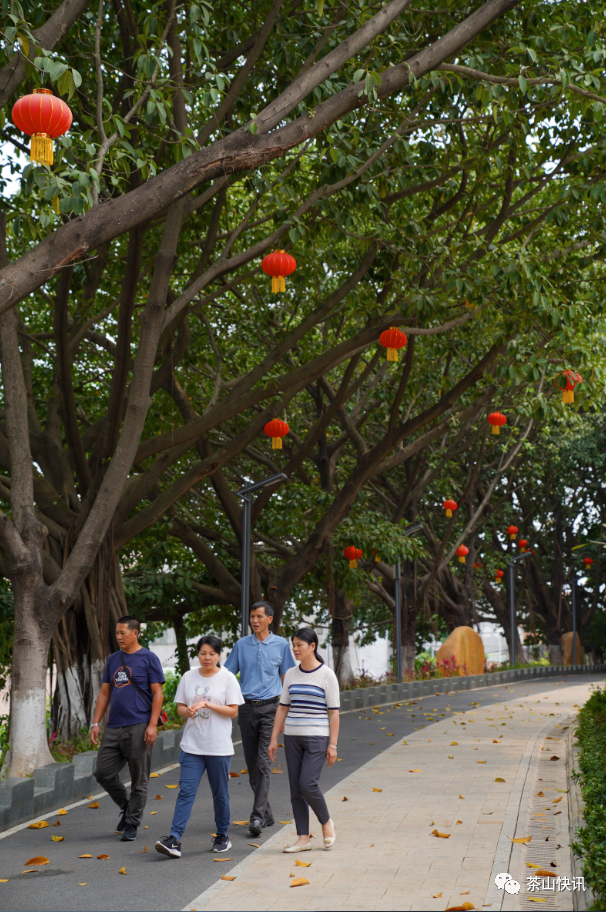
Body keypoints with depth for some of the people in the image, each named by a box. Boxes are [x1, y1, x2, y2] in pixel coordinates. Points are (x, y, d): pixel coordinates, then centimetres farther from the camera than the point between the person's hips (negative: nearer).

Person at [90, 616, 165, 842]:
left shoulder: (148, 659, -2)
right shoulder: (113, 660, 15)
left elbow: (157, 693, -5)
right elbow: (104, 693, 17)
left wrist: (152, 725, -14)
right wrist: (95, 723, 9)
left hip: (138, 728, -6)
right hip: (114, 728, 6)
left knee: (139, 779, 0)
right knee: (103, 772, 3)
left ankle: (132, 824, 12)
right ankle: (126, 808, 25)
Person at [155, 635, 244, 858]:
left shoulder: (228, 678, -1)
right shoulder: (188, 677, 8)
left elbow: (233, 711, -5)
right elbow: (179, 708, 10)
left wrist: (209, 705, -17)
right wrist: (188, 710, -12)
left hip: (219, 746, -2)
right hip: (192, 745, 2)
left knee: (220, 794, 7)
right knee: (186, 791, -7)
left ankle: (222, 837, 23)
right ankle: (174, 840, -12)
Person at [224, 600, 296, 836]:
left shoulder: (281, 644, 3)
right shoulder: (241, 645, 8)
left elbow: (286, 678, 9)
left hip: (269, 707, -3)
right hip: (246, 708, 3)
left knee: (263, 763, -12)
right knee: (252, 765, 8)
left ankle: (257, 816, -13)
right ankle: (267, 814, 19)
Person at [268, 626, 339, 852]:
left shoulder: (327, 675, -5)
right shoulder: (291, 675, 9)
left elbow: (333, 712, -5)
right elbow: (283, 707, 13)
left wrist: (332, 745, -8)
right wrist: (274, 739, 9)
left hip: (317, 737, -5)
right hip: (292, 737, 5)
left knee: (308, 784, -14)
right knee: (295, 789, 4)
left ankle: (326, 822, 13)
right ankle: (303, 838, 13)